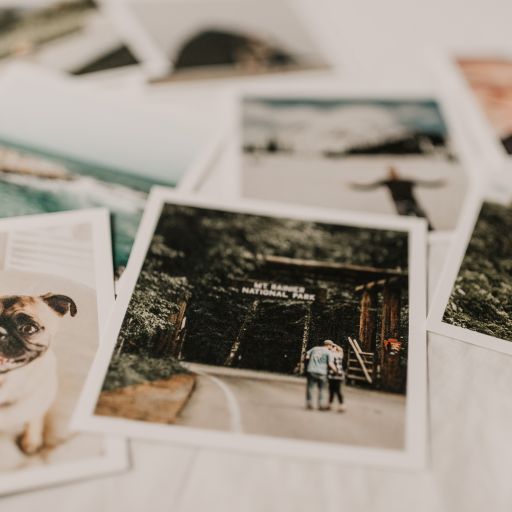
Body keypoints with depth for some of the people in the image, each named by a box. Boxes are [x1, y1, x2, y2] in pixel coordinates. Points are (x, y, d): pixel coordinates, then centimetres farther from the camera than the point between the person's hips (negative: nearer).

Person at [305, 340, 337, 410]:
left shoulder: (314, 348, 13)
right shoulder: (329, 353, -1)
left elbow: (307, 356, 9)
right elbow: (330, 364, -12)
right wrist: (336, 371, -3)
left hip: (311, 371, 3)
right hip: (321, 373, -3)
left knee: (310, 388, 9)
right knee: (321, 389, 11)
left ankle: (309, 404, 10)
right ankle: (321, 405, 12)